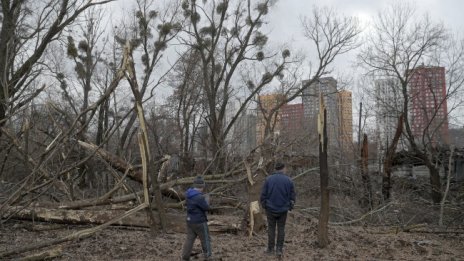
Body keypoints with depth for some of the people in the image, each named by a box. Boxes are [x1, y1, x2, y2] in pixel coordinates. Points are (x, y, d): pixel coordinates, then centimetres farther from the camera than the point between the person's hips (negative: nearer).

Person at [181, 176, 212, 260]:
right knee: (206, 239, 8)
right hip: (199, 222, -7)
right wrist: (207, 199, 1)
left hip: (190, 221, 7)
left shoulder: (188, 194, 2)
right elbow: (206, 208, -15)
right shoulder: (199, 197, -25)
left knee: (189, 239, 12)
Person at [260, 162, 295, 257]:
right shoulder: (289, 180, -4)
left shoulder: (268, 179, -6)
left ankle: (270, 249, 15)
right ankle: (279, 249, 10)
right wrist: (290, 206, 15)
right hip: (283, 210, 0)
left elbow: (263, 194, -3)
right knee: (281, 229, 10)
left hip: (270, 209, 0)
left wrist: (264, 205, 11)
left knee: (271, 228, 10)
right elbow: (292, 196, 1)